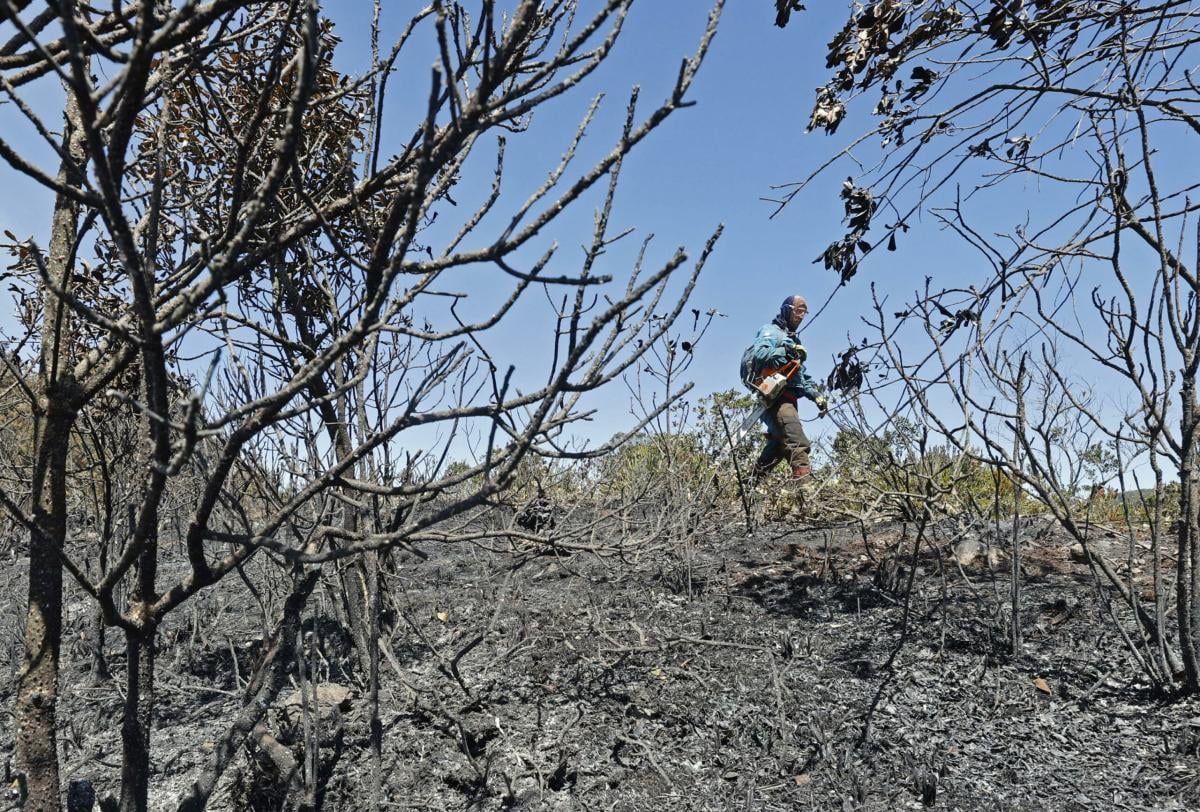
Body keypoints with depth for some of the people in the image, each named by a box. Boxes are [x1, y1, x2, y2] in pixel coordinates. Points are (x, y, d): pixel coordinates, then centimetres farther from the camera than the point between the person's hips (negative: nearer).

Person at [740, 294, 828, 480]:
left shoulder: (792, 340, 31)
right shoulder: (772, 331, 3)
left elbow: (803, 376, 25)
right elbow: (758, 353, -18)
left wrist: (817, 396, 11)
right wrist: (785, 352, -23)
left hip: (788, 399, 10)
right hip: (775, 394, -10)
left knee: (778, 445, 10)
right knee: (797, 443, -24)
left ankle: (755, 480, 18)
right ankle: (803, 477, -35)